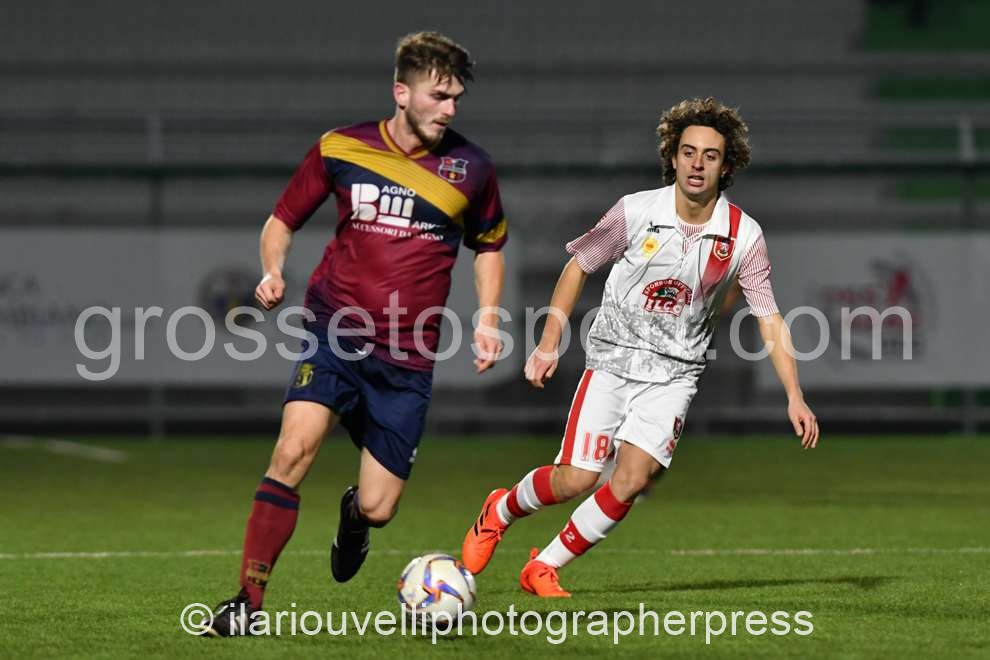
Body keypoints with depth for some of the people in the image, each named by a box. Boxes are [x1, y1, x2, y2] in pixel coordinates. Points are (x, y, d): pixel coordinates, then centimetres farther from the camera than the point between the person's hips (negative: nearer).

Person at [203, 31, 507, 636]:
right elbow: (284, 219, 12)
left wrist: (488, 320, 8)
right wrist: (273, 271, -8)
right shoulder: (340, 150, 0)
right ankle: (248, 602, -19)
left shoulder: (471, 168, 4)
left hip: (408, 356, 1)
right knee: (294, 449, -26)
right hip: (335, 332, -1)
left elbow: (489, 245, 21)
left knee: (378, 510, -1)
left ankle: (354, 516, 41)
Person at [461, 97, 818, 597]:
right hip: (613, 359, -1)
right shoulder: (636, 212, -8)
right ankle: (500, 511, 22)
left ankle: (544, 567, -1)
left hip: (674, 374, 1)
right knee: (576, 479, -11)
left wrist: (794, 396, -8)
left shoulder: (744, 236, -6)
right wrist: (549, 343, -1)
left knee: (634, 476, -18)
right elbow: (578, 267, 5)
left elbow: (769, 319, 0)